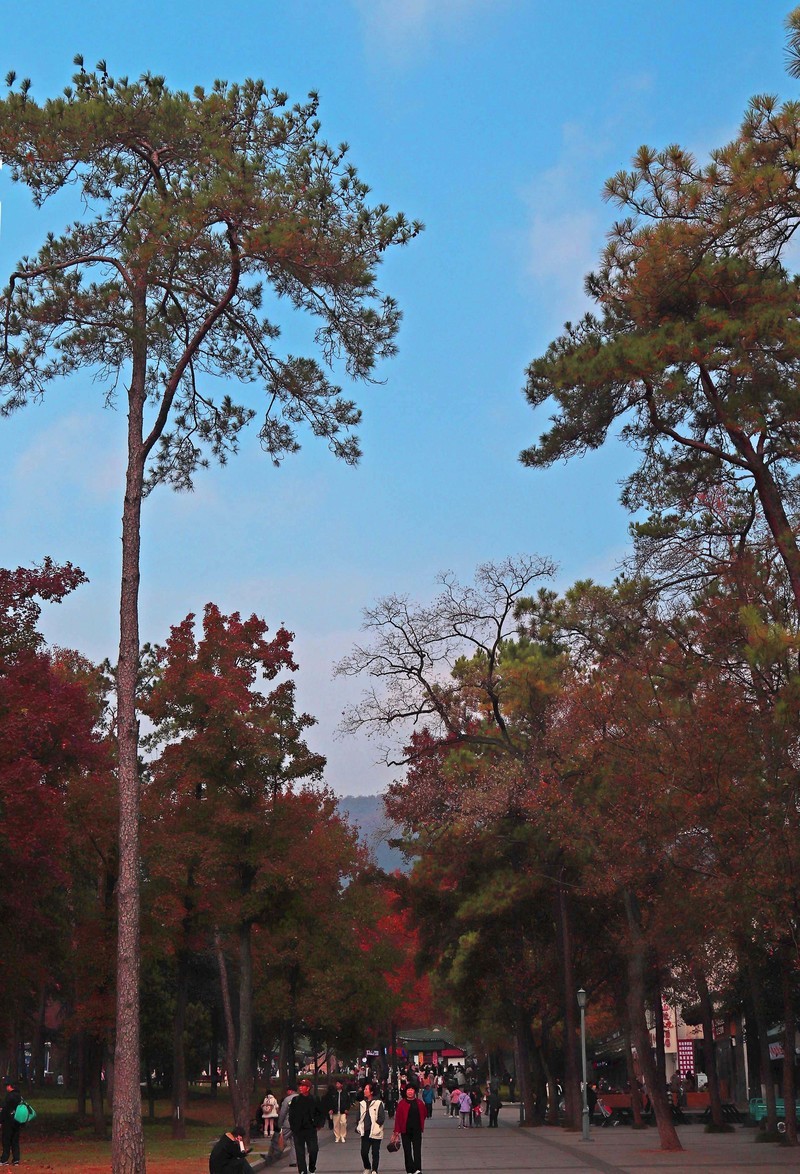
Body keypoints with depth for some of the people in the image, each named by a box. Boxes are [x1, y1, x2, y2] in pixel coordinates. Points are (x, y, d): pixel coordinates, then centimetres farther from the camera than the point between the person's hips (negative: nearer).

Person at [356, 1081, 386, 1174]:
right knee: (364, 1152, 2)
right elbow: (359, 1117, 17)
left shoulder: (378, 1103, -7)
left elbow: (382, 1117, -8)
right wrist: (358, 1127, 6)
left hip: (375, 1132, -4)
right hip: (365, 1132, 5)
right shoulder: (362, 1103, 10)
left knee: (375, 1152, 2)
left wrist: (376, 1126, -10)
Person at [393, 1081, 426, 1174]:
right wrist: (397, 1131, -9)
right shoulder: (402, 1103, -4)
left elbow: (424, 1114, 16)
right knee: (407, 1151, 6)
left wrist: (420, 1123, 10)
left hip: (417, 1131, 1)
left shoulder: (420, 1103, 2)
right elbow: (398, 1117, -5)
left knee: (417, 1150, -7)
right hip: (405, 1131, -1)